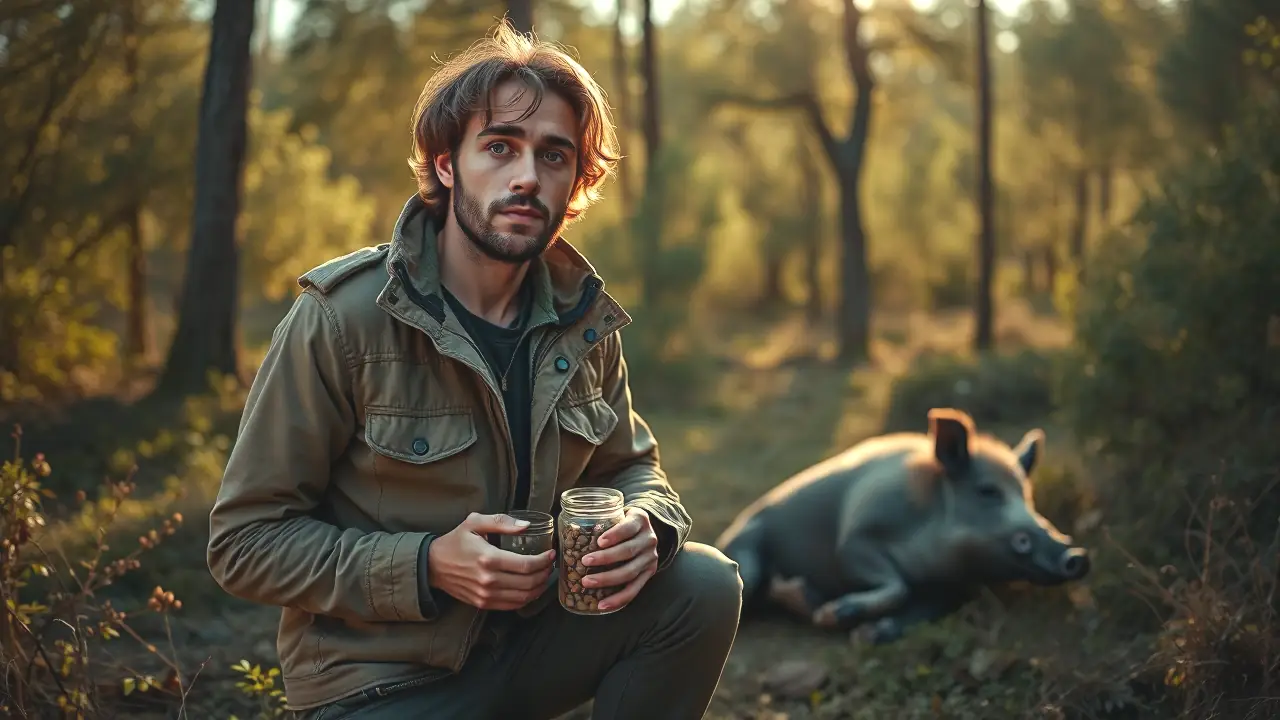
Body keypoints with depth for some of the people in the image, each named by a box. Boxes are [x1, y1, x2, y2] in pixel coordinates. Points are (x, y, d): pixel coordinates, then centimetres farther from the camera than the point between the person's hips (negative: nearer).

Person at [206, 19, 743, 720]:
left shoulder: (581, 320, -1)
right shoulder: (340, 317, -16)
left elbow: (630, 465, 14)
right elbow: (245, 540, -12)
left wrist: (647, 525, -12)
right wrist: (428, 567, -25)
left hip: (529, 640, 5)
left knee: (706, 584, -15)